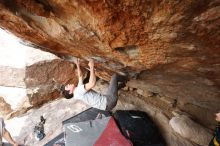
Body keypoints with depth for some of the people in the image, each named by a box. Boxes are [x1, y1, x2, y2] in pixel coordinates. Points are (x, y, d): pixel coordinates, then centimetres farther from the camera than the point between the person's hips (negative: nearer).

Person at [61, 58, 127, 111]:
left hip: (107, 101, 9)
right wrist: (92, 67, -24)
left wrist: (78, 65, 31)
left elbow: (80, 76, 27)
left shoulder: (78, 90, 14)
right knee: (115, 76, 2)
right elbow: (92, 83, -33)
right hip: (108, 102, -9)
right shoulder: (79, 91, -17)